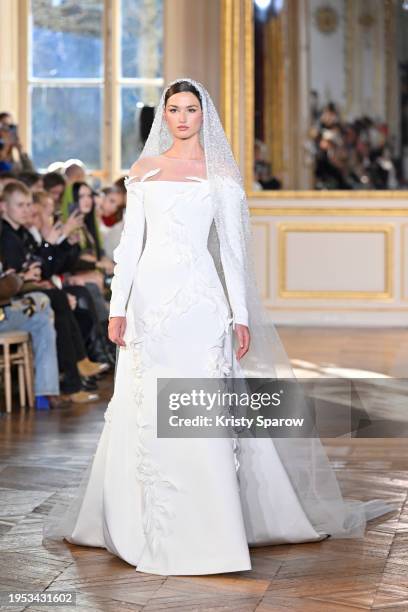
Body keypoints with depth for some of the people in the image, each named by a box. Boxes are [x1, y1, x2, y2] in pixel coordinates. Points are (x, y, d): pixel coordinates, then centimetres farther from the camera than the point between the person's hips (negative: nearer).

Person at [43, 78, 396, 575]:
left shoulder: (221, 175, 6)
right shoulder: (143, 171, 10)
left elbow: (231, 249, 4)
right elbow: (130, 242, 9)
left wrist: (240, 315, -2)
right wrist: (118, 306, 1)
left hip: (199, 297, -2)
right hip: (150, 295, 2)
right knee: (148, 416, 3)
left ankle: (211, 530, 1)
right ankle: (156, 529, 13)